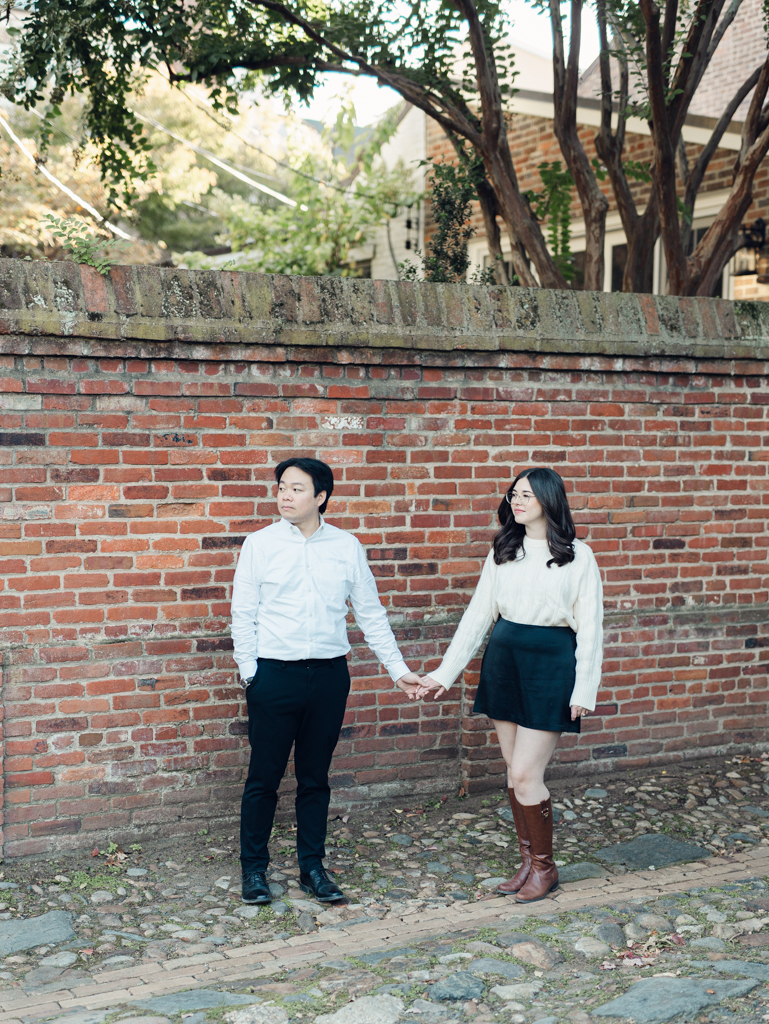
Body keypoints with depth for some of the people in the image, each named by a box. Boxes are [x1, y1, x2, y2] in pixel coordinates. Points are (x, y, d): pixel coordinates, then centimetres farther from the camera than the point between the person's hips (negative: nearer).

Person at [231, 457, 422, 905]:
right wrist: (250, 674, -4)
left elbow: (371, 613, 8)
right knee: (264, 777, 5)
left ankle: (313, 868, 24)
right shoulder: (260, 544, -2)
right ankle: (253, 868, 20)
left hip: (329, 675, 2)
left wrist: (399, 670, 5)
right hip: (274, 673, -1)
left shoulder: (347, 546, 3)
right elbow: (243, 615, 1)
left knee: (316, 777, 11)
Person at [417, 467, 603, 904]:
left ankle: (544, 867, 13)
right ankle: (529, 861, 24)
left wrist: (585, 690, -7)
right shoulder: (503, 553, 8)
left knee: (525, 774, -7)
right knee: (516, 771, 10)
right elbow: (478, 615, 10)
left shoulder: (578, 556, -4)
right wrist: (444, 674, 6)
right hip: (503, 660, 5)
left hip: (551, 663, -5)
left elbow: (590, 627, -3)